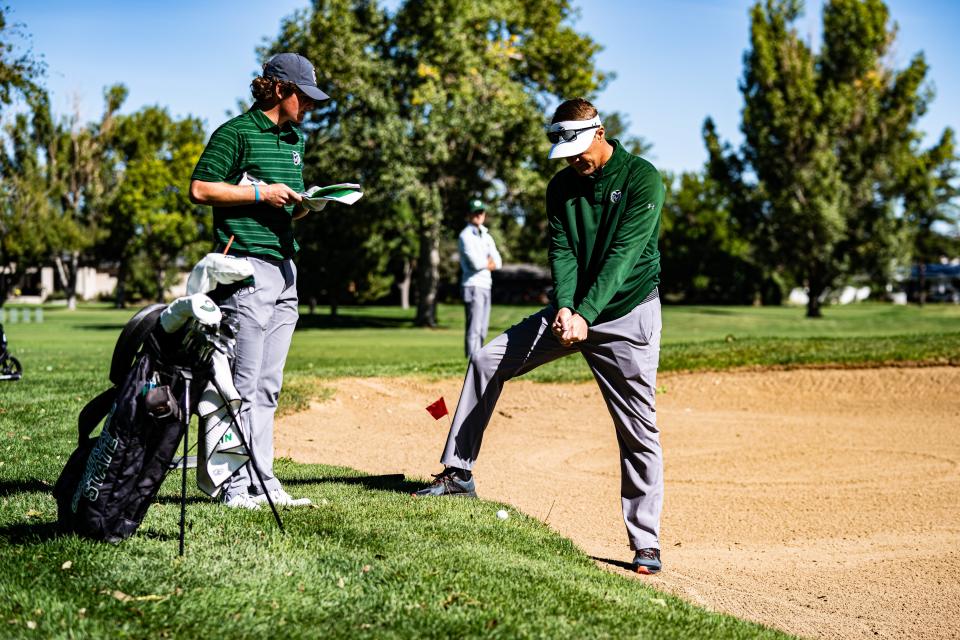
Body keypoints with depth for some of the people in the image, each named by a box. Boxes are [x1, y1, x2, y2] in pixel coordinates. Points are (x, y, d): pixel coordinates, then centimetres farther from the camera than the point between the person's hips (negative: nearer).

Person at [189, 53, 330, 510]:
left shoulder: (294, 139, 21)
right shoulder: (236, 132, -5)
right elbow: (200, 189, -11)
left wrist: (307, 204, 6)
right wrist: (260, 193, -13)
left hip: (285, 267, 9)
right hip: (247, 266, -8)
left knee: (268, 386, 10)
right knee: (244, 383, -8)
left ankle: (262, 480, 14)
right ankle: (236, 486, -3)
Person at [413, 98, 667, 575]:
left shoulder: (642, 179, -13)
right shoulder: (561, 186, 3)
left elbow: (623, 254, -22)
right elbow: (562, 250, -7)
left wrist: (586, 315, -31)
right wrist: (564, 308, -26)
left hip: (627, 313, -5)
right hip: (573, 308, 5)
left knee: (639, 431, -5)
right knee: (487, 361, -1)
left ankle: (645, 543, 4)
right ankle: (458, 473, 8)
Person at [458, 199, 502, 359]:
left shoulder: (486, 236, 19)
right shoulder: (466, 236, -6)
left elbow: (498, 263, 12)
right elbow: (476, 263, -17)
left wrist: (483, 262, -5)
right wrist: (488, 261, 2)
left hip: (485, 285, 8)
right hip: (472, 285, -8)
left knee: (482, 330, 9)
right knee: (473, 328, -12)